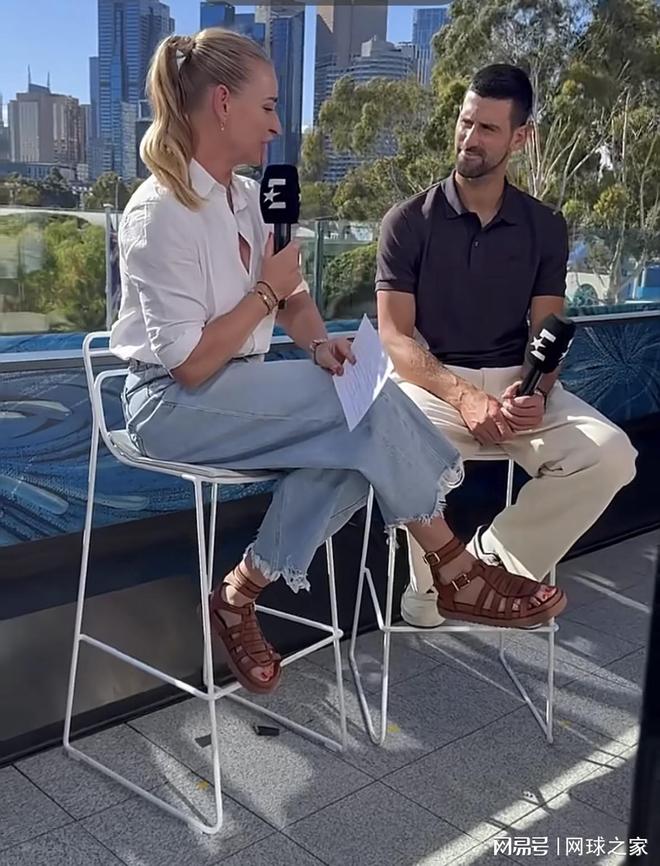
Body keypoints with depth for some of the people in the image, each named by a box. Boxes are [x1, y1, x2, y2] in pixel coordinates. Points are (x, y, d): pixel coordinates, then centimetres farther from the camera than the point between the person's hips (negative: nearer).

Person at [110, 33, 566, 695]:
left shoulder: (246, 196, 9)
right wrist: (267, 290, -13)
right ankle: (455, 574, -7)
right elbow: (190, 364, -22)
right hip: (173, 405, -8)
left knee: (353, 445, -21)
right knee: (370, 401, -21)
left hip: (236, 394, 8)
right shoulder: (161, 213, -17)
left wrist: (319, 345, -9)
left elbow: (291, 298, 12)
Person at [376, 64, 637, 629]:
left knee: (611, 455, -23)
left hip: (516, 382, 3)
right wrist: (464, 398, -24)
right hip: (432, 380, -2)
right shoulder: (409, 222, 1)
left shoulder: (545, 228, 9)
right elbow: (395, 337, -7)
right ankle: (433, 578, -5)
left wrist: (535, 393, -21)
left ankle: (492, 558, -4)